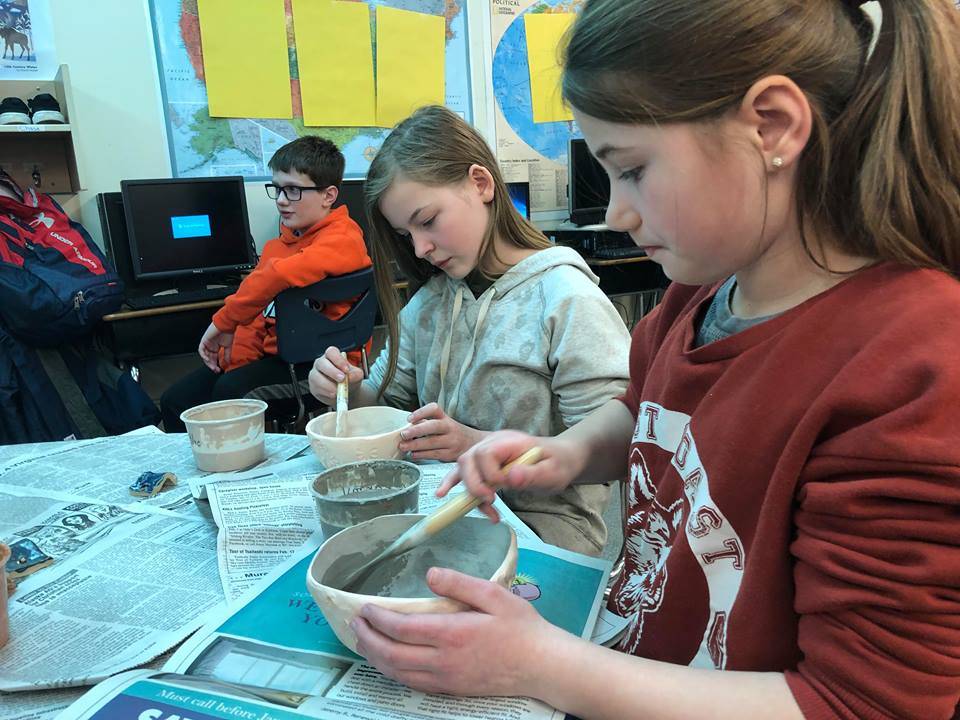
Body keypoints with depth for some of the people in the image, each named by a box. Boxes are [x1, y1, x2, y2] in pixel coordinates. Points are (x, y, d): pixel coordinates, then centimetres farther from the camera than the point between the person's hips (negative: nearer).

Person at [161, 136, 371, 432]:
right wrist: (237, 362, -3)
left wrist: (223, 322, -22)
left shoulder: (342, 239, -15)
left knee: (229, 394, -28)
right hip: (273, 350, 9)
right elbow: (258, 308, 11)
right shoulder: (282, 241, 14)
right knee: (176, 401, 4)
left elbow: (279, 275, -32)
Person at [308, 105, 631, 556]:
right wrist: (350, 392, -8)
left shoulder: (565, 298, -13)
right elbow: (390, 399, 14)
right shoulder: (430, 299, 9)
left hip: (542, 523, -6)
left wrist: (477, 444, -25)